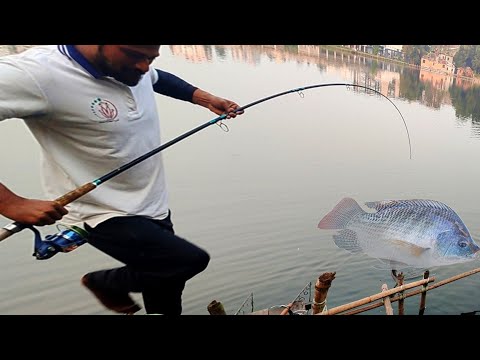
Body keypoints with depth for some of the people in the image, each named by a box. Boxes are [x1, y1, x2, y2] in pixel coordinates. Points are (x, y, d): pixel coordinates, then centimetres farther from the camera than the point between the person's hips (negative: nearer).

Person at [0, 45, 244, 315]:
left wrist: (207, 99, 12)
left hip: (155, 207, 8)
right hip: (107, 217, -7)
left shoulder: (131, 67, -2)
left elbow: (159, 78, 21)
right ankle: (107, 282, 11)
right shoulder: (35, 73, -26)